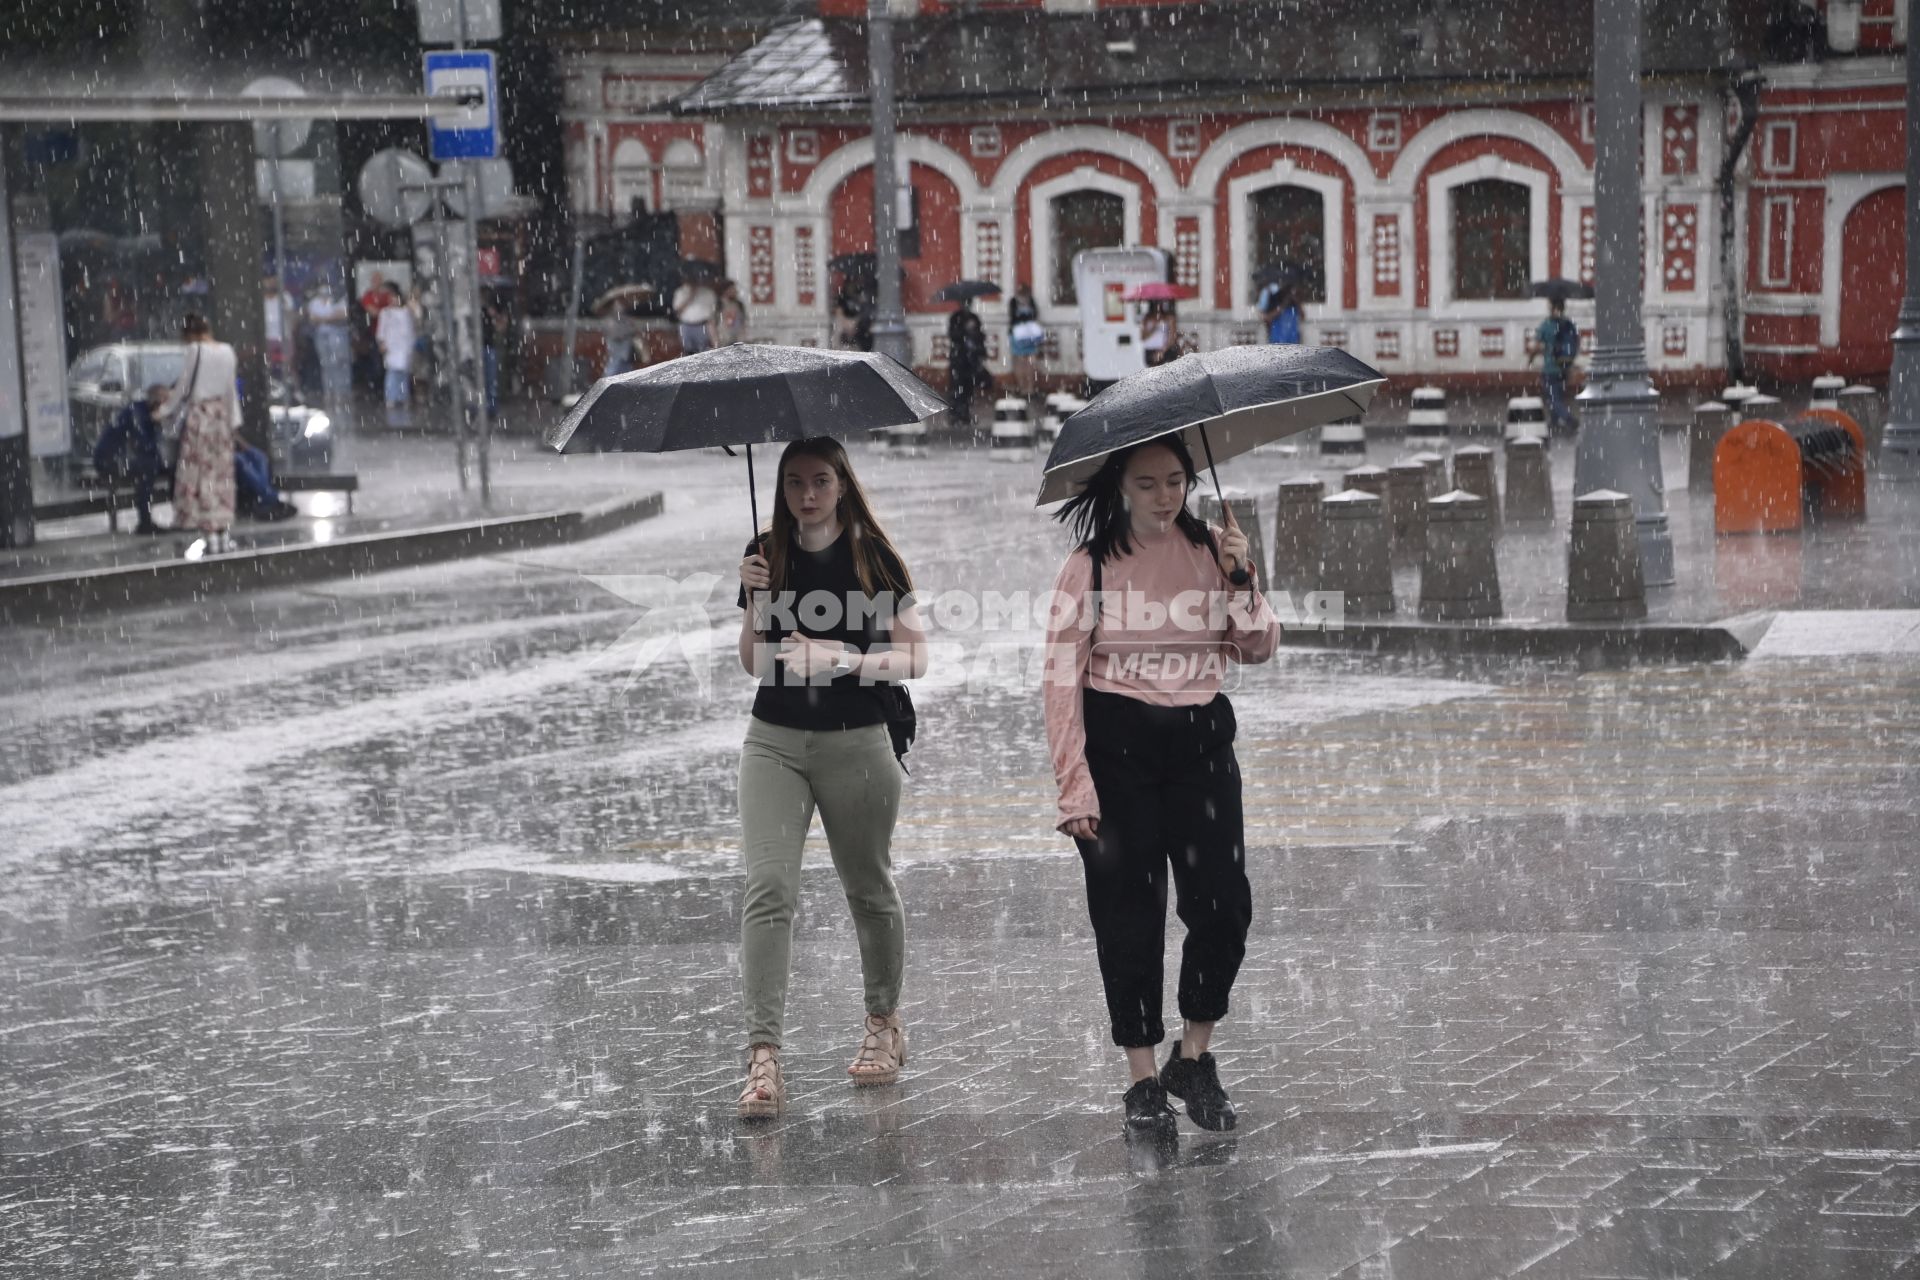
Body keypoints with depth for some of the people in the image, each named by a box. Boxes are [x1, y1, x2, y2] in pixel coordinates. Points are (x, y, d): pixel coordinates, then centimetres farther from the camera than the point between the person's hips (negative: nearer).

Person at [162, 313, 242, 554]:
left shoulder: (196, 350, -12)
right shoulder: (228, 351, 3)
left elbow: (184, 385, -6)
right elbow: (231, 388, 8)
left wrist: (167, 409, 7)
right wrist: (234, 419, 16)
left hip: (200, 415, -5)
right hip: (221, 414, 5)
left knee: (201, 473, 0)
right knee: (222, 474, 9)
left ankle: (211, 535, -5)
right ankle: (223, 533, 9)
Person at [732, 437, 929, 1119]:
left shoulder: (872, 558, -3)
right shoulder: (767, 555, 5)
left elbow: (914, 657, -4)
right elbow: (752, 663, 8)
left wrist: (840, 659, -17)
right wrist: (757, 601, -9)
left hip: (857, 743, -1)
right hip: (775, 742, 2)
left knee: (869, 889, 11)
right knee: (768, 885, -13)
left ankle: (884, 1023, 33)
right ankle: (763, 1056, -18)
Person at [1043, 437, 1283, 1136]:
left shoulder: (1210, 549, 4)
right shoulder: (1090, 565, -4)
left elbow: (1260, 648, 6)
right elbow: (1062, 677, -5)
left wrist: (1240, 580, -12)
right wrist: (1074, 784, -11)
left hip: (1201, 741, 2)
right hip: (1116, 744, -2)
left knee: (1223, 905, -6)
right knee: (1129, 916, 0)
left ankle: (1194, 1056, 15)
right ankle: (1144, 1079, 12)